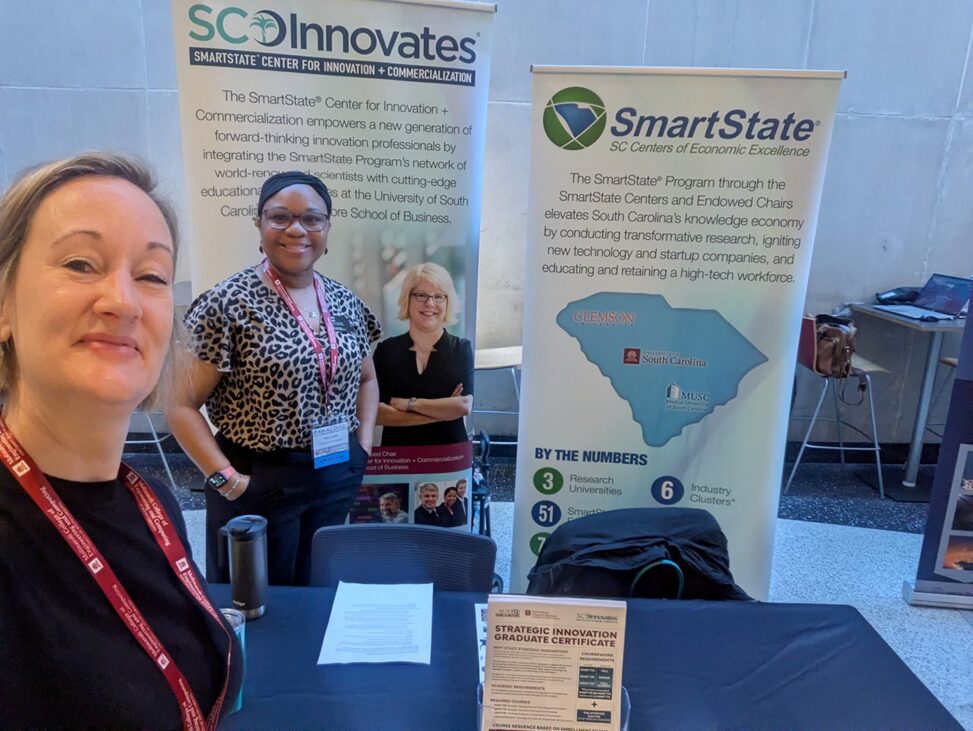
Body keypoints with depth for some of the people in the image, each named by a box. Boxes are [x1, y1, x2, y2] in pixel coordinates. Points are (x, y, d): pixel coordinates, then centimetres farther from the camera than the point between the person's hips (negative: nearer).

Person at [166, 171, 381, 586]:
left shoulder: (345, 302, 4)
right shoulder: (229, 304, -13)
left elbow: (366, 379, 18)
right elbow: (180, 405, -12)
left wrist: (364, 443, 7)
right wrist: (225, 478, -16)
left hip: (340, 479, 5)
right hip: (260, 484, -5)